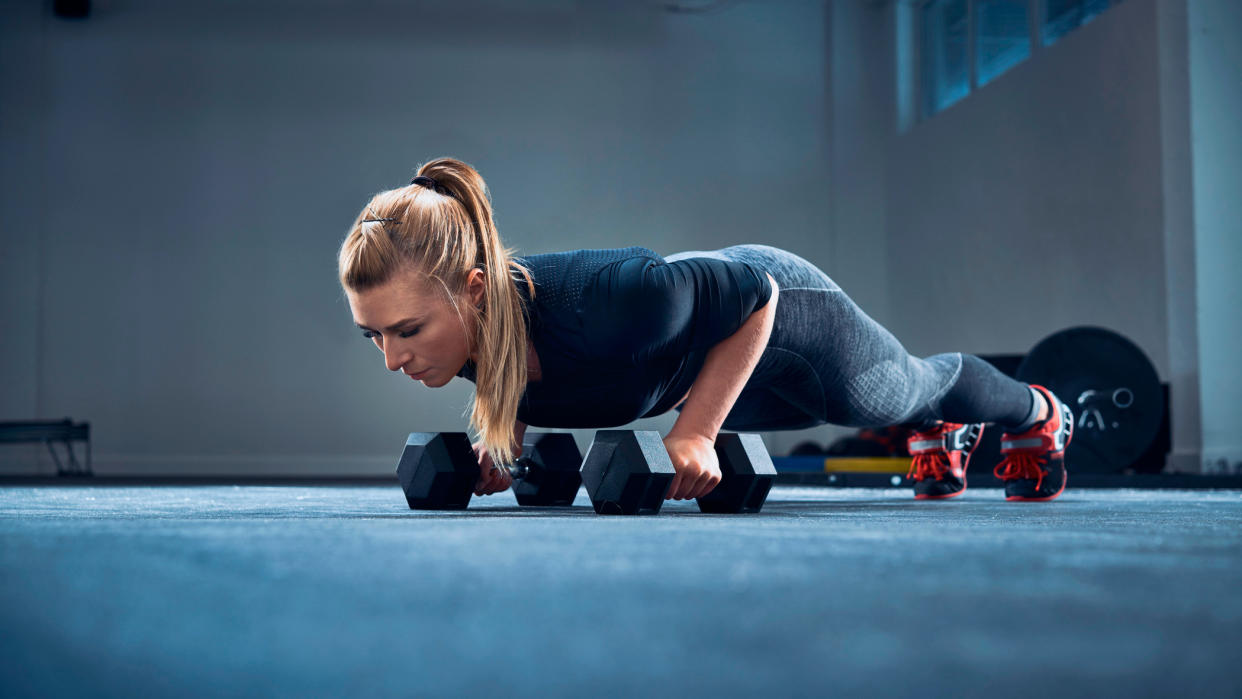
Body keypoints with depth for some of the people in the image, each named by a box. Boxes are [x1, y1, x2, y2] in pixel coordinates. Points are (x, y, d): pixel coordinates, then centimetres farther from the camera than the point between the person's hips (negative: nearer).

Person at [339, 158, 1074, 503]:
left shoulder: (600, 301, -51)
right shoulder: (464, 320, -31)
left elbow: (754, 295, -33)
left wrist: (696, 434, -35)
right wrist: (504, 433, -17)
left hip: (780, 315, -5)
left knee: (897, 392, 29)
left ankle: (1039, 414, 64)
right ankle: (942, 431, 73)